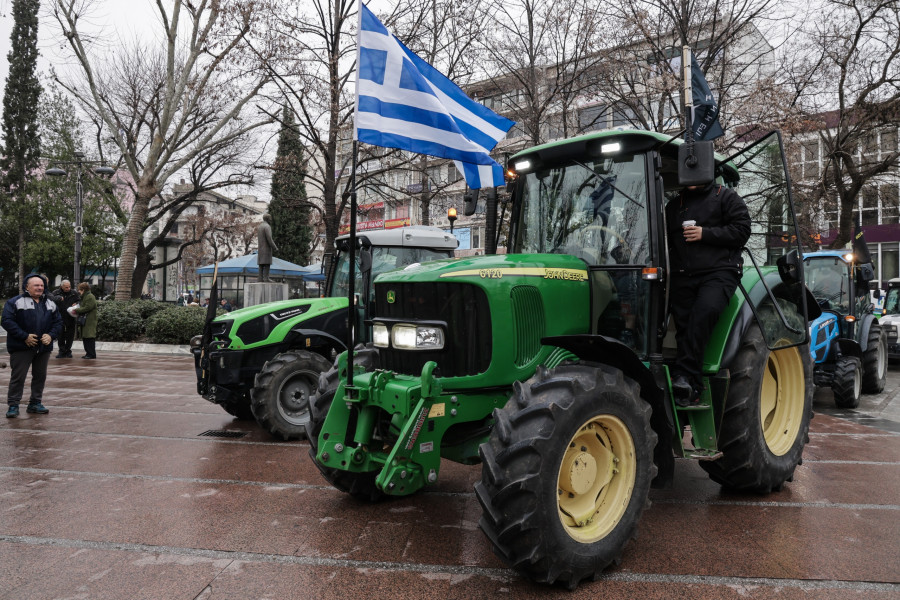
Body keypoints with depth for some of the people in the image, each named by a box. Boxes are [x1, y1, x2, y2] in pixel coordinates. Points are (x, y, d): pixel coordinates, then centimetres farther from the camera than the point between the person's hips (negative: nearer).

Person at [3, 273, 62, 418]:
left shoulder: (50, 304, 12)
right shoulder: (15, 302, -4)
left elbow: (58, 322, 13)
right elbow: (6, 321, -11)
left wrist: (51, 335, -6)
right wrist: (24, 336, -17)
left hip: (44, 347, 5)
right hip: (22, 348, -5)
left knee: (40, 376, 9)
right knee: (18, 377, -2)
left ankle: (35, 403, 20)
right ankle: (13, 405, 7)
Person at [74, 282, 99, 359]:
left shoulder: (90, 297, -12)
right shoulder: (85, 297, 21)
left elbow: (87, 308, -19)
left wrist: (76, 310, -12)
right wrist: (77, 306, 7)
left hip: (89, 322, -10)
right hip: (85, 321, 10)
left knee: (90, 338, -9)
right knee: (85, 337, 10)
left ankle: (91, 354, -7)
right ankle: (88, 353, 14)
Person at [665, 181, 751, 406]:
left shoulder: (726, 197, 11)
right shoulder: (674, 206, 26)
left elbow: (741, 231, 0)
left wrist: (705, 234, -9)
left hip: (718, 272, -5)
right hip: (682, 276, 5)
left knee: (704, 311, -30)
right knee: (684, 325, -5)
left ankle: (685, 375, -30)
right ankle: (691, 388, -3)